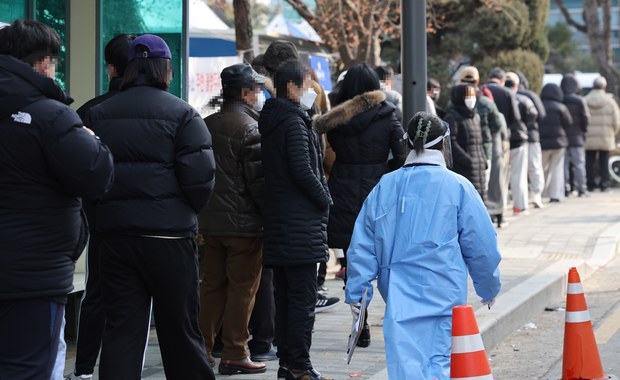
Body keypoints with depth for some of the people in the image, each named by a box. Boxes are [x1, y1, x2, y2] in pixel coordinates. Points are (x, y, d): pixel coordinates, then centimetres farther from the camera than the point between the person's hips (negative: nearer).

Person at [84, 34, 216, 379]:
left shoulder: (99, 114, 8)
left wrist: (107, 210, 15)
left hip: (115, 233, 4)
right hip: (169, 234, -4)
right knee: (180, 328, 6)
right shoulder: (181, 114, -6)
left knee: (121, 329, 5)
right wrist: (190, 210, 6)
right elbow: (200, 175, -12)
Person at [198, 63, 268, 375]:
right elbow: (258, 180, -16)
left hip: (210, 221, 7)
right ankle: (234, 355, 3)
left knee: (211, 285, 13)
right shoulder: (250, 130, -13)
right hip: (243, 222, -7)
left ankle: (202, 349, 16)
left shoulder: (207, 125, 10)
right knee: (242, 288, 0)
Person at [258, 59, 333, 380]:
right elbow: (303, 171, -19)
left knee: (285, 296, 12)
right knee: (303, 297, -5)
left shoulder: (269, 122, 14)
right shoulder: (294, 122, -13)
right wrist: (325, 198, -4)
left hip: (277, 221, 9)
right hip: (300, 222, -9)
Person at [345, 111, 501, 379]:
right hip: (443, 294, -3)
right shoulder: (458, 187, -4)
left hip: (398, 294, 3)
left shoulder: (384, 186, 5)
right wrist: (489, 287, 16)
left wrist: (355, 292, 12)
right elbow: (481, 245, 1)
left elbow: (362, 244, 6)